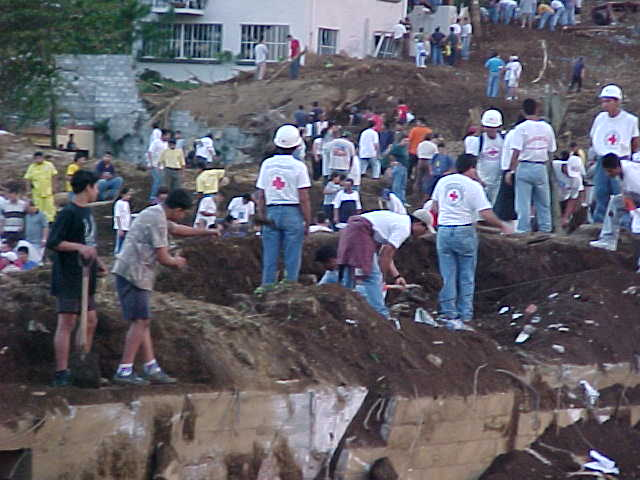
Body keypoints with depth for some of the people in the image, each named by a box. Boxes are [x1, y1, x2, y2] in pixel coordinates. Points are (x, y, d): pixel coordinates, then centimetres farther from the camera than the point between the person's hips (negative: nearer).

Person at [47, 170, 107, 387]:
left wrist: (97, 261, 17)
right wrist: (79, 247, -25)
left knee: (90, 320, 12)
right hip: (68, 277, -10)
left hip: (84, 278, 10)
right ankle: (61, 373, -8)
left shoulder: (86, 212, 15)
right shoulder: (68, 213, -14)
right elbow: (52, 242, -19)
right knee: (67, 322, -8)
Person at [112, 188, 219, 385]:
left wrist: (207, 232, 38)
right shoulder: (157, 220, -16)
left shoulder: (157, 214, 16)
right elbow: (163, 258, -14)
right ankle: (124, 371, -13)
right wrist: (177, 262, 7)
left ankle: (151, 369, 15)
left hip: (129, 273, 10)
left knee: (143, 322, 12)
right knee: (140, 321, -11)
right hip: (133, 274, -10)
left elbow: (177, 229, 35)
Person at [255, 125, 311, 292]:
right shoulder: (298, 166, -6)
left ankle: (267, 285, 7)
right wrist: (307, 222, -1)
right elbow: (304, 199, -8)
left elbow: (261, 196, 6)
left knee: (270, 253, 8)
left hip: (272, 212, 3)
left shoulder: (267, 164, 4)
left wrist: (262, 217, 15)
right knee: (292, 254, 1)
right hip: (293, 213, -3)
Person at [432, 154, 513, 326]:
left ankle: (449, 312, 8)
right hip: (465, 232, -3)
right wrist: (502, 226, 0)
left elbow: (435, 207, 16)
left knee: (448, 275, 8)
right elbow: (486, 214, -14)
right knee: (466, 276, 7)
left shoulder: (443, 182, 6)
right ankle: (465, 313, 8)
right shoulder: (474, 186, -8)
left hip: (443, 231, 3)